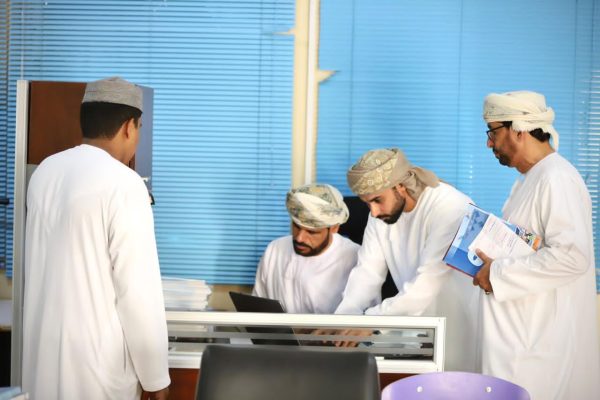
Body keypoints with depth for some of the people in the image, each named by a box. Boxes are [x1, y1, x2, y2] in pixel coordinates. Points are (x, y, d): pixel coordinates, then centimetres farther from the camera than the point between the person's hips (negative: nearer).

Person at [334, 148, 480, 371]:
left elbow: (427, 284, -33)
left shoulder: (450, 210, -25)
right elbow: (368, 270, -5)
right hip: (420, 323, 6)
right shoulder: (383, 210, -2)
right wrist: (342, 319, -20)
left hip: (462, 325, -6)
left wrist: (372, 319, -37)